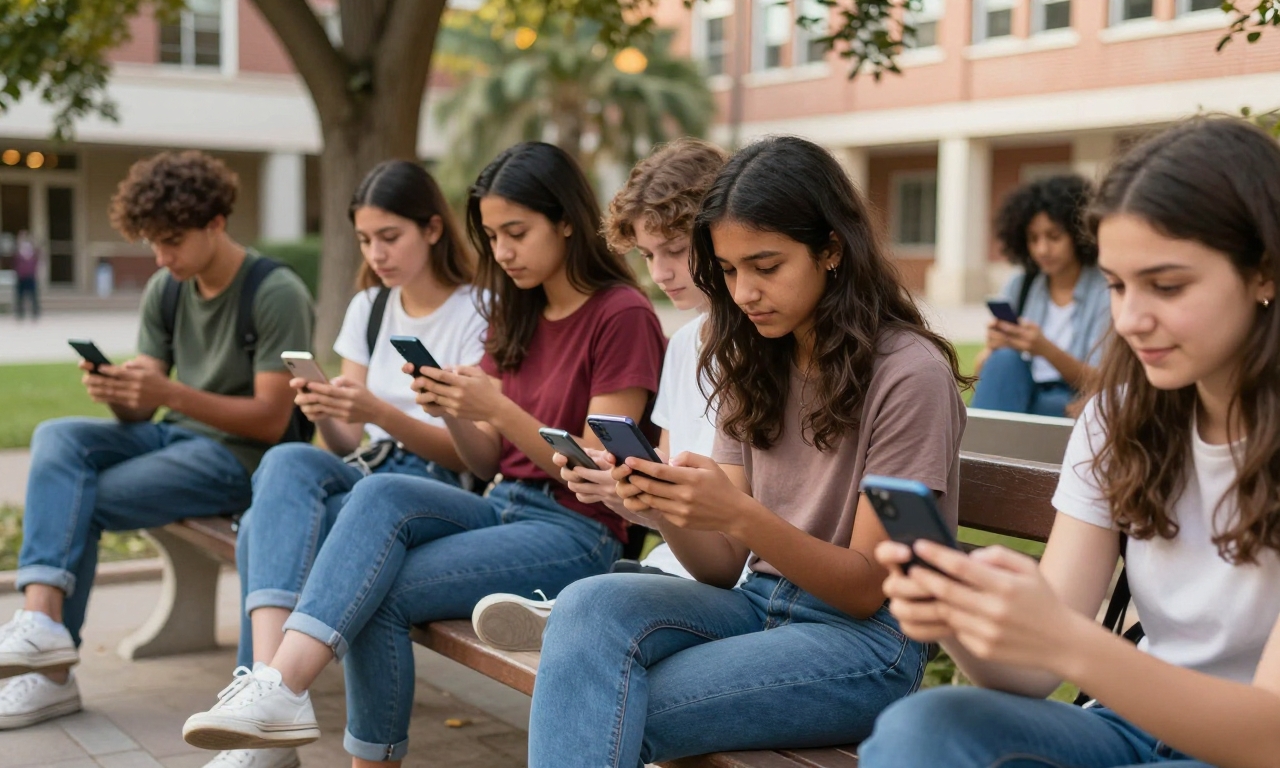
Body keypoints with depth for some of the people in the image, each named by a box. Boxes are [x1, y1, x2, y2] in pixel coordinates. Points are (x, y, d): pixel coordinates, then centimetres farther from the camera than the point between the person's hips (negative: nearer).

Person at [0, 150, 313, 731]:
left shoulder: (277, 295, -13)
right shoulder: (165, 290, 8)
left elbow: (271, 420, -17)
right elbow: (139, 412, 6)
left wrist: (170, 393, -28)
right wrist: (116, 393, -19)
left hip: (240, 457, -7)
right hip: (174, 437, 7)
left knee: (83, 503, -19)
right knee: (57, 438, -18)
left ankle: (53, 674, -9)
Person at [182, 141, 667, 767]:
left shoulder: (622, 314, -8)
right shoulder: (515, 315, 16)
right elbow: (487, 464, 13)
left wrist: (499, 410, -20)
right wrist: (454, 413, -8)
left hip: (579, 533, -6)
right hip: (505, 505, 6)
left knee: (381, 595, -24)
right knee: (382, 492, -25)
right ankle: (279, 682, -32)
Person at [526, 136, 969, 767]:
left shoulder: (909, 372, -10)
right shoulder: (753, 366, 9)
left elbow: (868, 587, -10)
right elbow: (723, 567, 7)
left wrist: (741, 517, -26)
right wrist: (666, 510, -15)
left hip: (866, 640, -6)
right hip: (760, 604, 6)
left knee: (604, 717, -25)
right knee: (588, 607, -25)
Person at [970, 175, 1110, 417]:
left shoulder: (1107, 291, -1)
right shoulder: (1019, 286, 11)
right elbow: (983, 370, 9)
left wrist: (1046, 349, -22)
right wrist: (992, 347, -15)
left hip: (1073, 406, -4)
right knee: (1003, 359, -29)